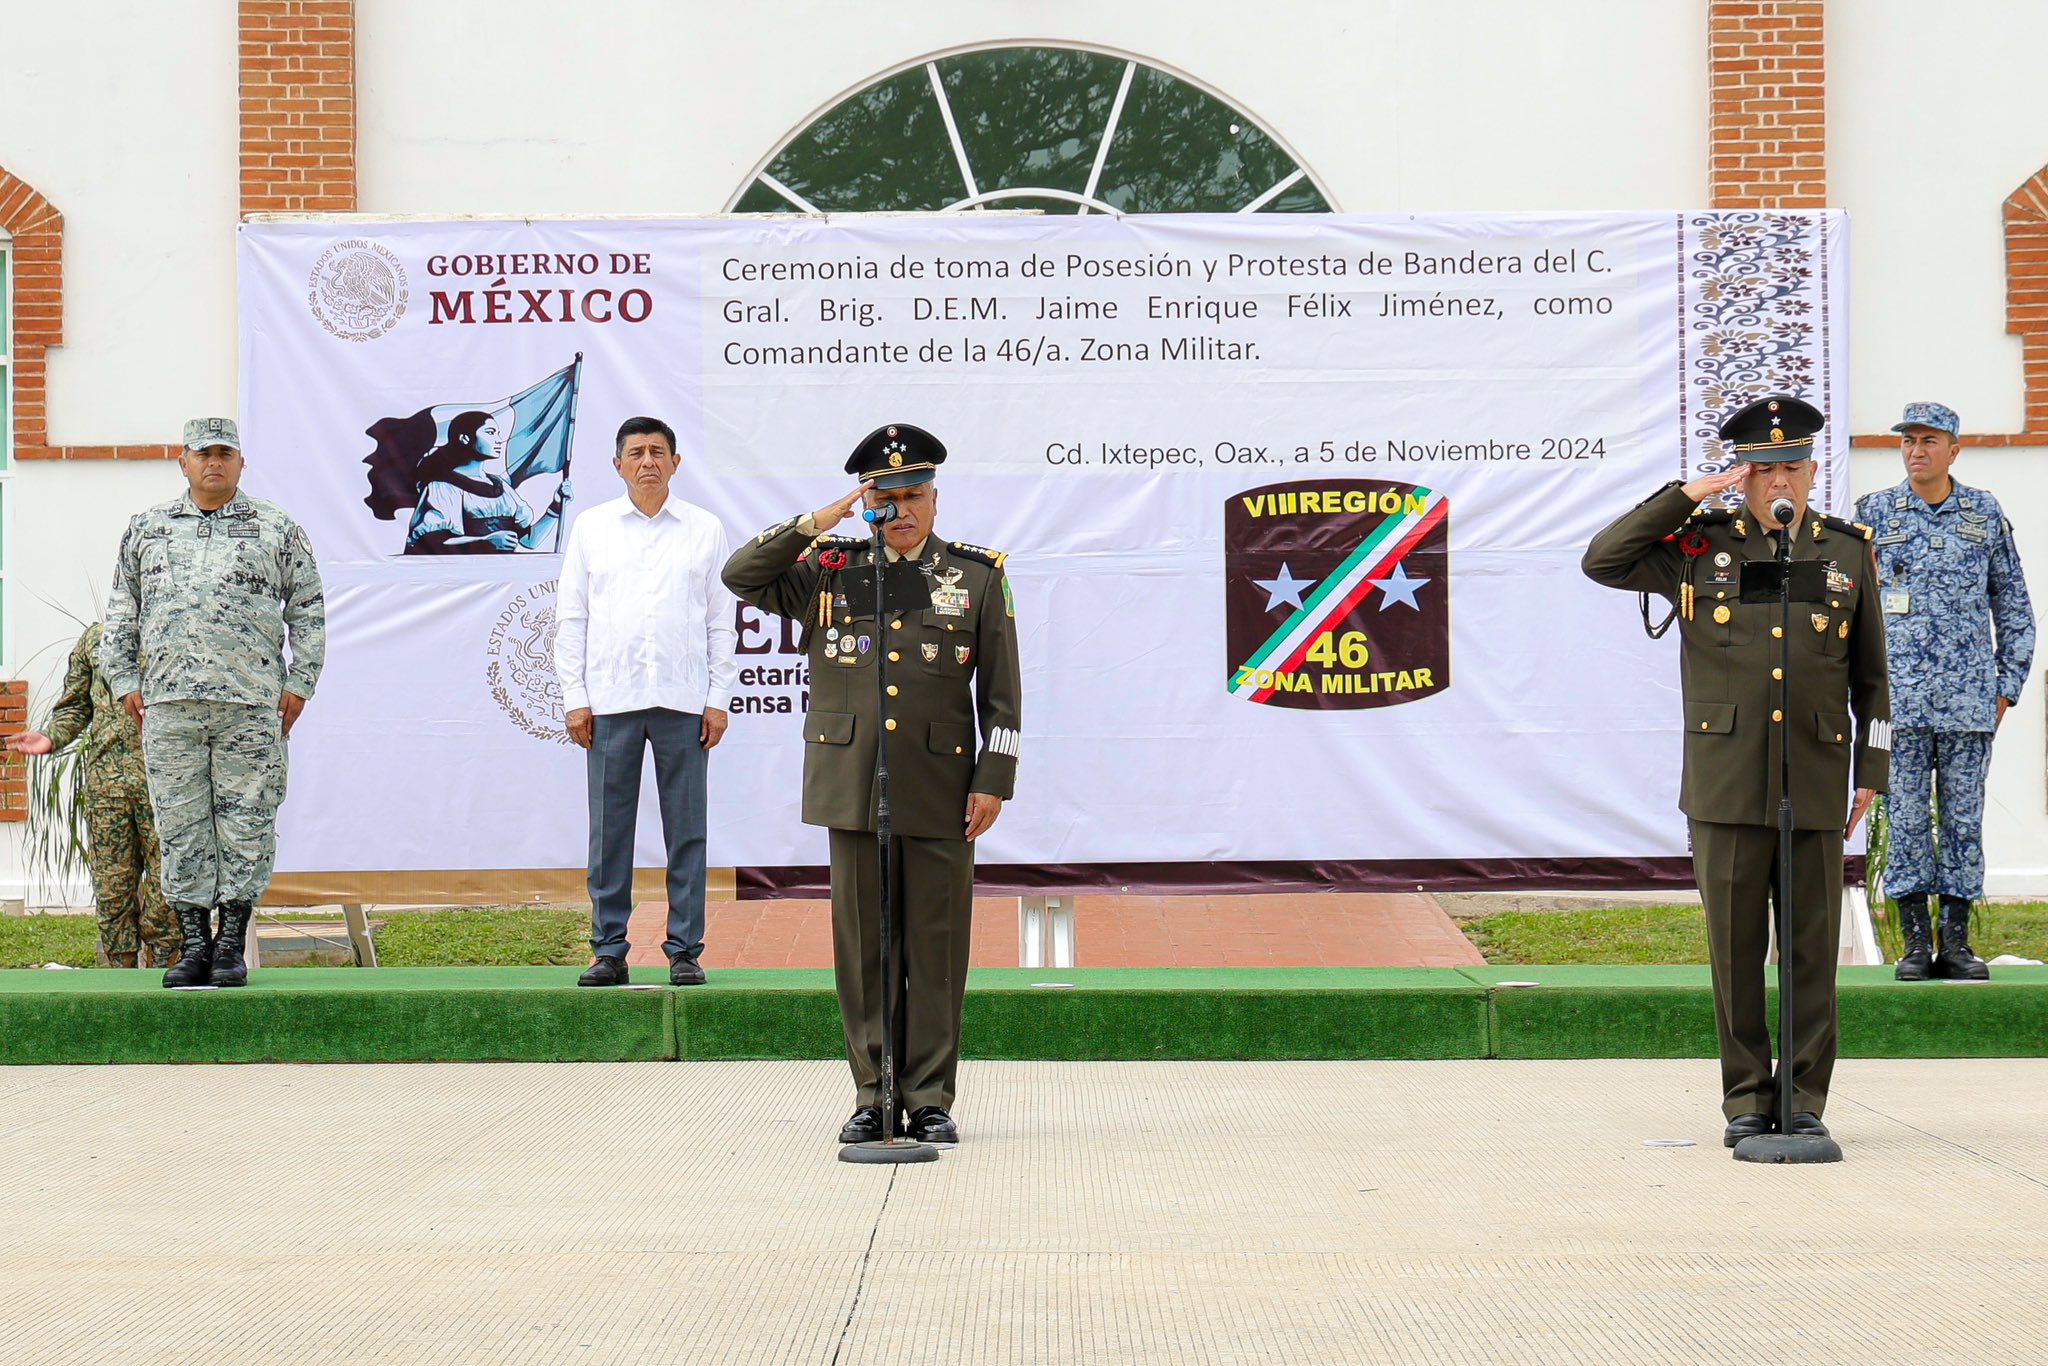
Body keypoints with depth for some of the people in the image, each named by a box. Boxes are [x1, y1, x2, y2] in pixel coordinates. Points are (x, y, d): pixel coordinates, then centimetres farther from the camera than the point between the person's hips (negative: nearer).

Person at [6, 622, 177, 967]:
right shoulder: (94, 636, 18)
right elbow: (74, 705, 21)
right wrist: (51, 738, 2)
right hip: (105, 779, 3)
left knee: (165, 888, -5)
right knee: (111, 888, 2)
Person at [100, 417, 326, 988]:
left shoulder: (277, 529, 9)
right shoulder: (147, 528, 15)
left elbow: (308, 611, 10)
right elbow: (121, 612, 19)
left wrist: (299, 684, 3)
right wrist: (125, 683, 11)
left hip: (251, 704, -2)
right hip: (168, 703, 2)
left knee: (245, 823, -2)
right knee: (180, 826, 1)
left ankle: (231, 946, 4)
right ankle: (193, 946, 7)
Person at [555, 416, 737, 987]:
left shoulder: (706, 530, 8)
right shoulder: (591, 527, 9)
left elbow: (721, 622, 9)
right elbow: (570, 617, 9)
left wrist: (718, 700, 2)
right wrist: (574, 698, 1)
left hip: (683, 700, 0)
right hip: (610, 700, 0)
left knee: (686, 832, 2)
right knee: (609, 830, 2)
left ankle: (685, 950, 8)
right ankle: (609, 950, 9)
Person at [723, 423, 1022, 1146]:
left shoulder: (978, 575, 6)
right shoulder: (830, 571, 9)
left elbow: (1001, 693, 5)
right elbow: (741, 574, 1)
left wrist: (993, 782, -2)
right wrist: (815, 523, -7)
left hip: (941, 791, -1)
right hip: (853, 788, 1)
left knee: (936, 946, 2)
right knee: (863, 945, 5)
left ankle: (931, 1100, 9)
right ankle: (873, 1097, 13)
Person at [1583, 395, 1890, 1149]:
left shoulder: (1848, 554, 9)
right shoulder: (1700, 546, 6)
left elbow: (1871, 678, 13)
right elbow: (1602, 562, -5)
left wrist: (1871, 774, 7)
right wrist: (1684, 496, -7)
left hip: (1816, 788, 1)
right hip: (1726, 787, -1)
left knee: (1812, 947, 3)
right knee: (1735, 947, 3)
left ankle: (1806, 1099, 11)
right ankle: (1747, 1097, 12)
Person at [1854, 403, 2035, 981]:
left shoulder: (1985, 514, 7)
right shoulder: (1874, 513, 5)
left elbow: (2013, 605, 12)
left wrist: (2007, 684, 6)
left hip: (1969, 698, 1)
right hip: (1899, 695, -1)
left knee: (1965, 818, 3)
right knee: (1906, 816, 0)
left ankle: (1956, 939, 9)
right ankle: (1915, 940, 6)